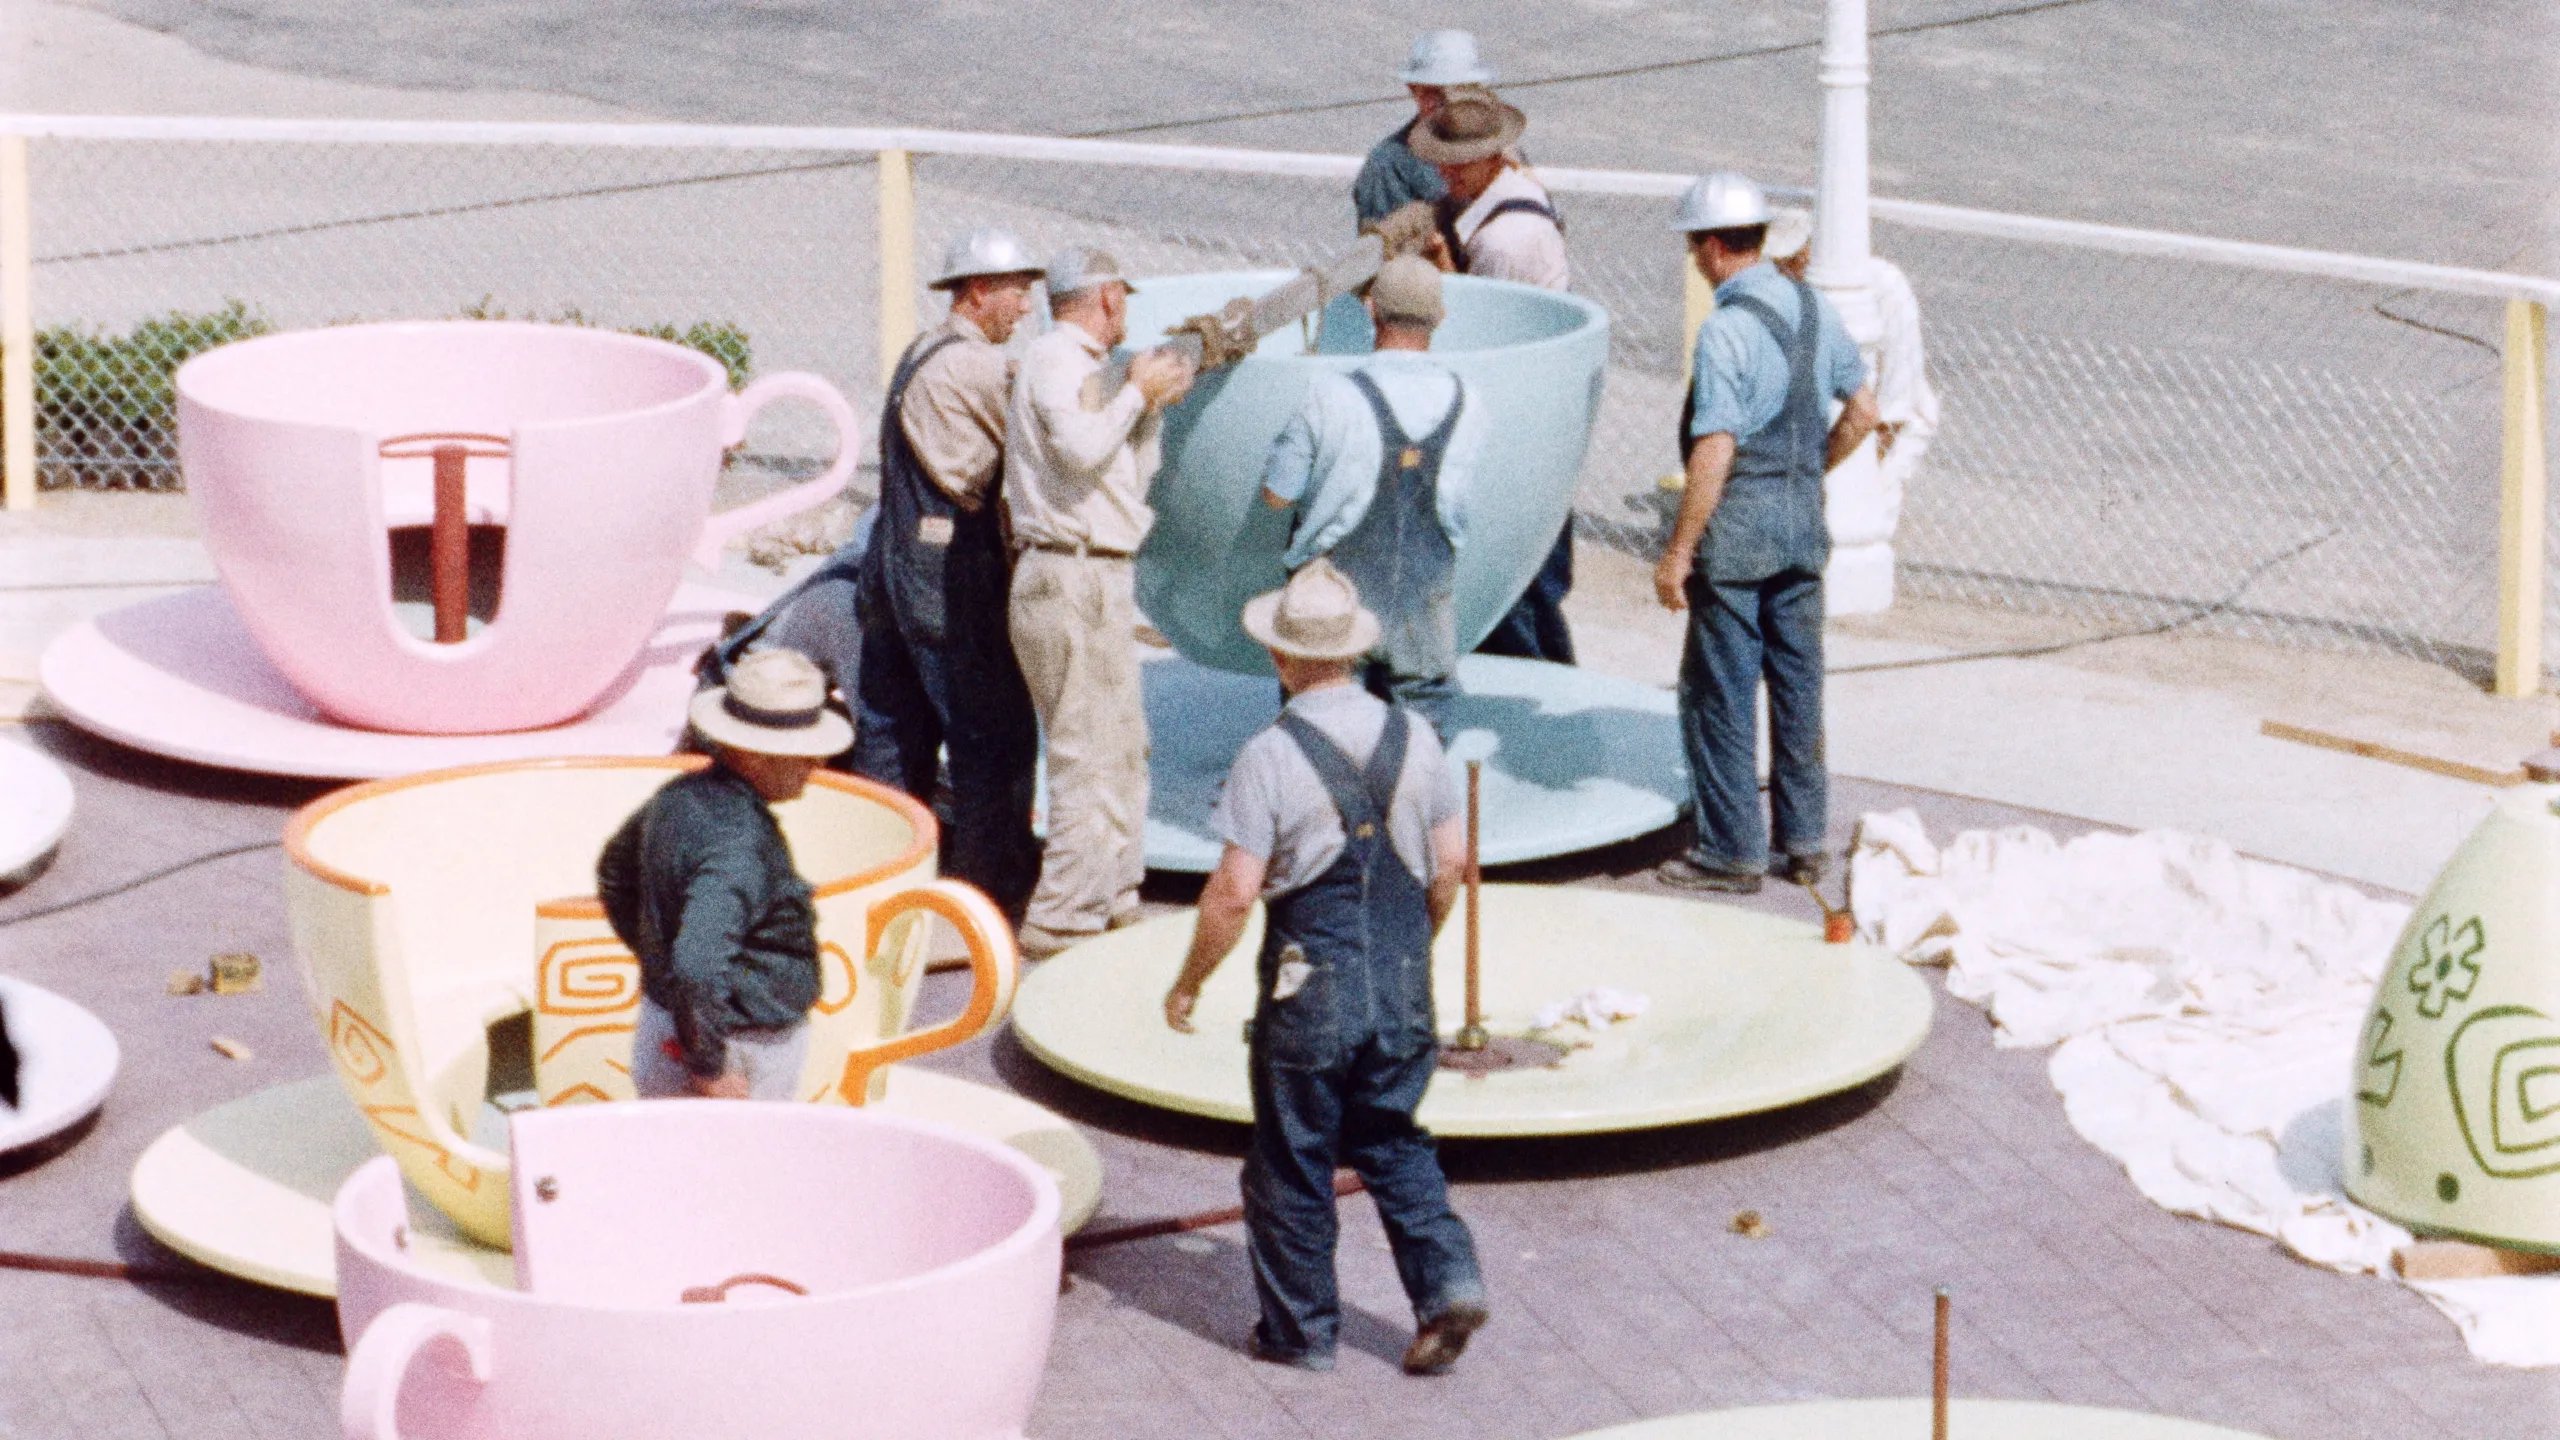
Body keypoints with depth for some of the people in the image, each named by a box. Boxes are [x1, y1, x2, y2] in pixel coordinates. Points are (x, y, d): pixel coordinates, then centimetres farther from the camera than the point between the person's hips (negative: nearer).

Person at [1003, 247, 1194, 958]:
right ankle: (1059, 922, -8)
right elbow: (1081, 448, -26)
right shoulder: (1056, 360, -9)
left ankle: (1116, 900, 24)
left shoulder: (1081, 366, 22)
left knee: (1123, 747, 17)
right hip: (1073, 578, -11)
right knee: (1089, 756, -10)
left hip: (1099, 579, 11)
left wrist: (1153, 405, 17)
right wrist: (1137, 393, -13)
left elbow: (1129, 476, 24)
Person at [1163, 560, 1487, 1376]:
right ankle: (1446, 1279, 3)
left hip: (1309, 991, -5)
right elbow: (1450, 863, 6)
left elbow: (1236, 892, -15)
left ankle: (1300, 1330, 18)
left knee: (1292, 1163, 10)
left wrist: (1190, 981, -1)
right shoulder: (1411, 739, -1)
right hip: (1403, 988, 5)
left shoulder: (1271, 756, -15)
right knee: (1392, 1140, 20)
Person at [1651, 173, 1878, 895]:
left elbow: (1715, 454, -21)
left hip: (1737, 528, -8)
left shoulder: (1726, 331, -19)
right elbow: (1862, 410, 12)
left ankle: (1732, 849, 6)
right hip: (1803, 523, 8)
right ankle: (1802, 839, 21)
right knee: (1798, 682, 15)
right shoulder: (1814, 307, 4)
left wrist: (1678, 551, -16)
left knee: (1720, 692, 2)